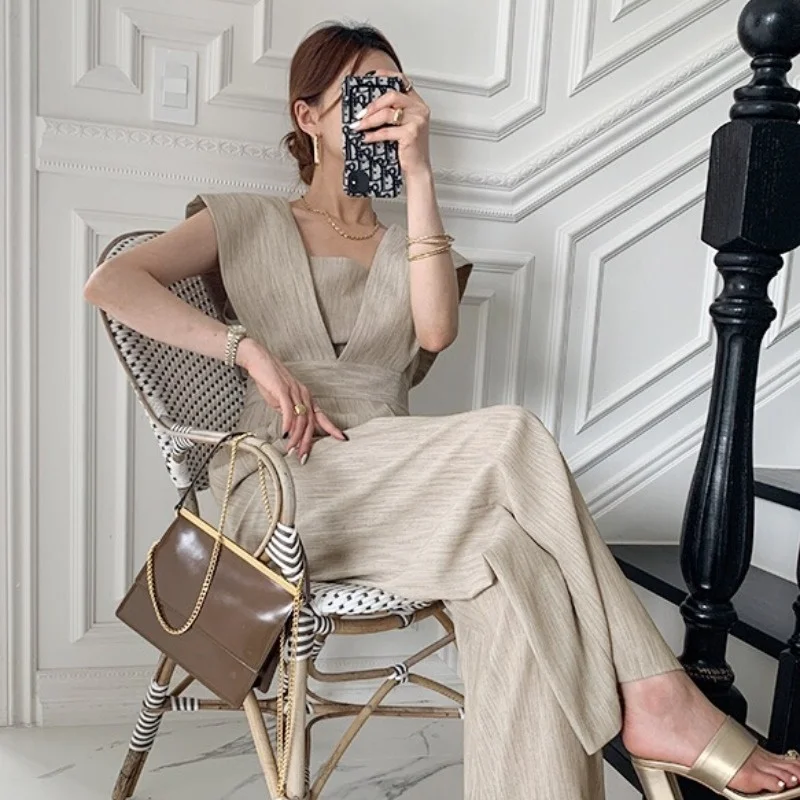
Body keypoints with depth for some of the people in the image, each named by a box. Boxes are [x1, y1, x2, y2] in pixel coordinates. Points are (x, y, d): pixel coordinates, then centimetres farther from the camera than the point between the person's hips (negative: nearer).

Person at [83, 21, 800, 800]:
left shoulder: (411, 245, 22)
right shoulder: (248, 221, 14)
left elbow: (436, 332, -2)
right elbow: (110, 283, -1)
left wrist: (418, 174, -4)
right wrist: (253, 351, -15)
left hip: (391, 495, 4)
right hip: (283, 490, -3)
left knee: (507, 551, -32)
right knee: (510, 438, -28)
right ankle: (653, 698, -20)